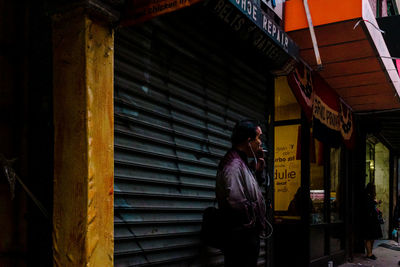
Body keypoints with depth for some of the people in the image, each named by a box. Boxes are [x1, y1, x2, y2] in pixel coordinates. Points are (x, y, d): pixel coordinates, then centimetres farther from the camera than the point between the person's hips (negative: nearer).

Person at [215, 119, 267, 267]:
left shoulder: (241, 163, 14)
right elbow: (236, 201, -29)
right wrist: (251, 222, -15)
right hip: (241, 238, -10)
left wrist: (258, 172, 11)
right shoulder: (234, 164, -19)